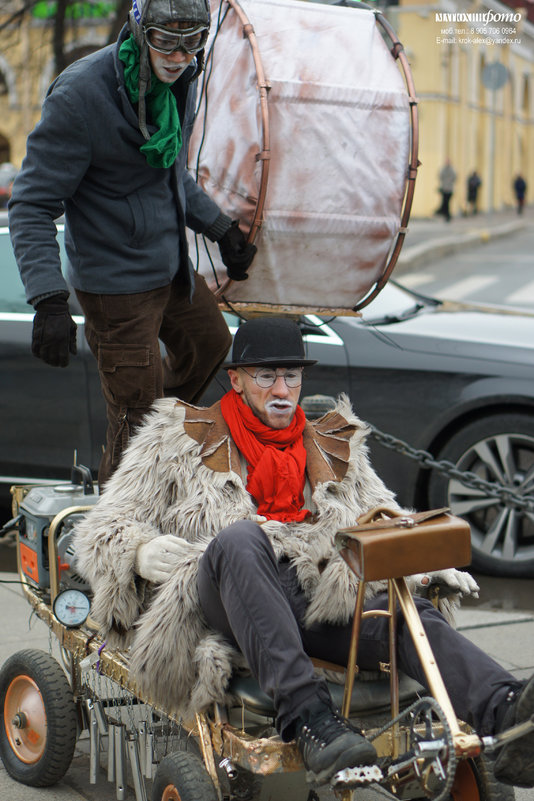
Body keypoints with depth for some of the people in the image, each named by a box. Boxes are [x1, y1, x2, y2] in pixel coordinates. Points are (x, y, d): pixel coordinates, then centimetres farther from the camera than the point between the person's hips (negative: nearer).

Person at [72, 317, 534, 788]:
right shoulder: (179, 439, 20)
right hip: (222, 602, -2)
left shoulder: (333, 446, 29)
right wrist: (156, 555, -10)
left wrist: (432, 566, 0)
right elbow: (105, 532, 14)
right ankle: (307, 718, -50)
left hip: (321, 596, 3)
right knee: (241, 538, -37)